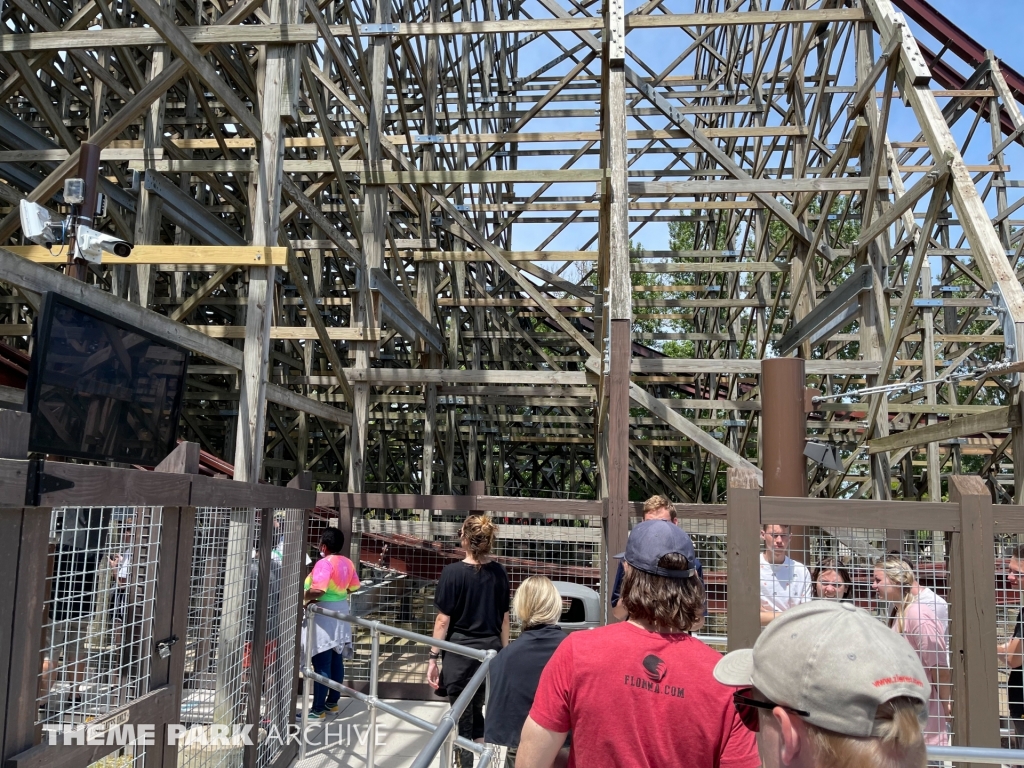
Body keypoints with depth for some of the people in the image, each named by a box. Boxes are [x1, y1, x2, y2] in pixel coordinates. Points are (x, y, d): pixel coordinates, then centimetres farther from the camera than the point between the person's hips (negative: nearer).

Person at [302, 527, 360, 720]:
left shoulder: (324, 563, -19)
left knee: (322, 664, -3)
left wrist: (305, 599, -13)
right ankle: (333, 702, 25)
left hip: (324, 614, -9)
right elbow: (353, 587, 14)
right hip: (340, 612, 9)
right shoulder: (347, 562, 7)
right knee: (336, 661, 15)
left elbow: (317, 590, -30)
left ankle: (318, 709, 2)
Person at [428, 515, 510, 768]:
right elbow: (503, 618, 7)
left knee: (462, 716, 10)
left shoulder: (453, 572, -13)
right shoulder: (499, 572, 0)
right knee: (476, 709, 22)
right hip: (490, 651, 4)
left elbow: (443, 620, -11)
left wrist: (433, 657, -4)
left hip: (460, 651, -4)